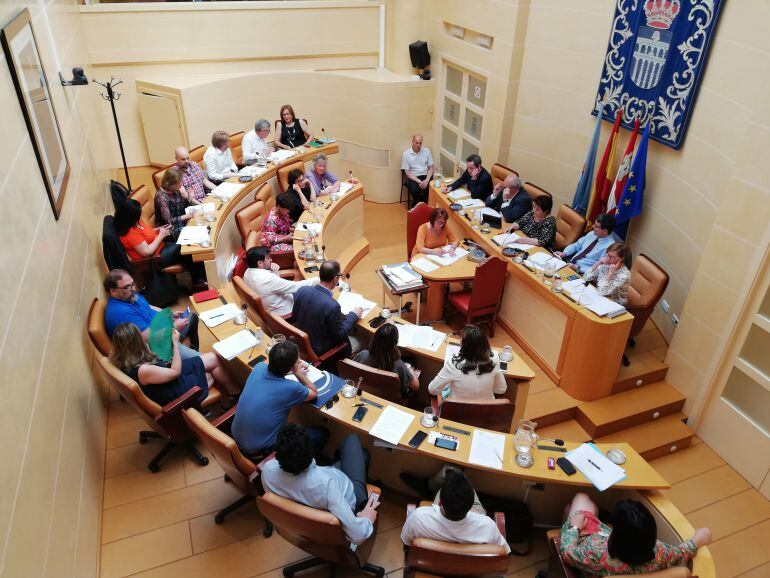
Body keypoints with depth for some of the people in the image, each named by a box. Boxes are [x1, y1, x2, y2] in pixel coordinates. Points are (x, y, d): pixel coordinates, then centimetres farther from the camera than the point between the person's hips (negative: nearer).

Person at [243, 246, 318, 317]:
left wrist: (274, 272, -12)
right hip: (283, 311, -8)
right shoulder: (268, 279, -35)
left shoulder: (248, 272, -7)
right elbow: (296, 287, -27)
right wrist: (317, 280, -17)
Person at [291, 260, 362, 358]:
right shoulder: (332, 306, -32)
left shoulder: (302, 290, -14)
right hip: (319, 351, -6)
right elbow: (339, 335, -17)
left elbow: (294, 317, 3)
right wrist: (353, 315, -3)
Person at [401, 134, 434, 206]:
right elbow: (407, 173, -6)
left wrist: (427, 180, -14)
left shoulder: (427, 151, 3)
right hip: (413, 177, -2)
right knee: (414, 190, -33)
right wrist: (419, 181, -18)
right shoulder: (406, 154, -4)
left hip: (425, 176, 2)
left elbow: (431, 168, 5)